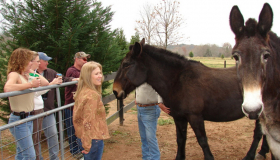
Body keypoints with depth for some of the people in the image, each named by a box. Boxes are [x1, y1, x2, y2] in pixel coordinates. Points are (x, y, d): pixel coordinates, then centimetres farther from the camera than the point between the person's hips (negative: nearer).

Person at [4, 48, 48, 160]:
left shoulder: (27, 75, 9)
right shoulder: (14, 75, -14)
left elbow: (45, 83, 16)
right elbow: (7, 88, -37)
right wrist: (30, 84, -30)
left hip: (28, 118, 8)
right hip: (19, 120, -8)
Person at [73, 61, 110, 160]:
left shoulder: (82, 92, 6)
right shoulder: (93, 95, -21)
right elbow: (88, 122, -23)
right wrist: (87, 145, -19)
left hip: (81, 137, 9)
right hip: (93, 139, -9)